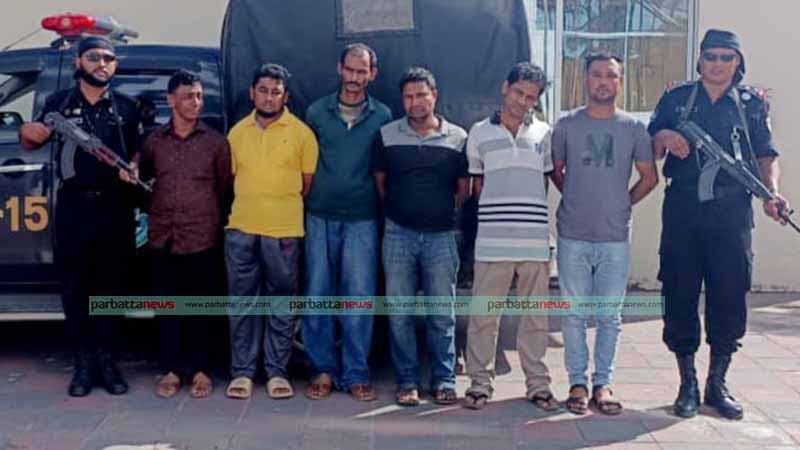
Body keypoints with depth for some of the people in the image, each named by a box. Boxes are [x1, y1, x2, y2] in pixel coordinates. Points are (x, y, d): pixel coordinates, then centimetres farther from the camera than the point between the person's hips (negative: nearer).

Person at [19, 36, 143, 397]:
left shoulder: (127, 108, 10)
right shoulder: (59, 103, 8)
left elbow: (138, 152, 14)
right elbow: (31, 143, 12)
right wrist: (28, 133, -12)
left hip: (115, 208, 1)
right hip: (73, 208, 0)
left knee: (112, 286, 3)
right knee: (74, 286, 1)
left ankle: (107, 361, 11)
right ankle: (84, 363, 8)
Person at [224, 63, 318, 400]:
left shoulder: (301, 133, 1)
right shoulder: (237, 132, 10)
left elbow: (309, 183, 5)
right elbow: (231, 177, 17)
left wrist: (287, 213, 5)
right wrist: (249, 208, 10)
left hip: (284, 232, -2)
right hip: (240, 229, 3)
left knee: (282, 305, 4)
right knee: (242, 304, 6)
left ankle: (277, 372, 14)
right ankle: (242, 372, 14)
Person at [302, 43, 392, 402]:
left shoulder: (382, 116, 5)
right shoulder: (317, 112, 8)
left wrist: (382, 208, 4)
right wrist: (310, 199, 9)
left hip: (361, 219, -1)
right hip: (320, 217, 1)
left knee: (359, 297, -1)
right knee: (317, 294, 3)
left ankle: (355, 374, 9)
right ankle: (323, 369, 14)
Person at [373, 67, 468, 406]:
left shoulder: (457, 138, 3)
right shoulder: (387, 135, 5)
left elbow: (464, 188, 11)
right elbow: (379, 181, 14)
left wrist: (443, 212, 10)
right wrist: (397, 211, 12)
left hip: (441, 235, 0)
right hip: (398, 235, 1)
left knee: (442, 314, 4)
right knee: (399, 313, 4)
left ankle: (444, 380, 15)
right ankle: (407, 381, 14)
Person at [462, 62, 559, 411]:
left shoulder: (544, 134, 9)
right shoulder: (480, 132, 8)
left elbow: (547, 180, 16)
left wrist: (531, 214, 11)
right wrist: (492, 215, 11)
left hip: (535, 240, 1)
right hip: (492, 241, -1)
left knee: (535, 316, 8)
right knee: (483, 315, 2)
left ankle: (537, 383, 19)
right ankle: (480, 382, 13)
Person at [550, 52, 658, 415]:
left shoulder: (634, 128, 3)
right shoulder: (566, 125, 2)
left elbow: (649, 177, 12)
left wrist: (622, 203, 8)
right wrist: (579, 200, 9)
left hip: (616, 238, 1)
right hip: (573, 237, 0)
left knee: (609, 317, 6)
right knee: (574, 314, 5)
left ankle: (603, 383, 17)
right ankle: (578, 383, 16)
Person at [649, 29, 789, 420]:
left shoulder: (752, 104, 10)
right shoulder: (675, 100, 8)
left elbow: (766, 156, 10)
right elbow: (650, 155, 10)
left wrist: (772, 192, -7)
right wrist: (664, 137, -11)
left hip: (732, 212, 1)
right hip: (682, 211, 0)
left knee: (729, 298, 2)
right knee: (680, 295, 1)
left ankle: (717, 384, 17)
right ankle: (687, 384, 13)